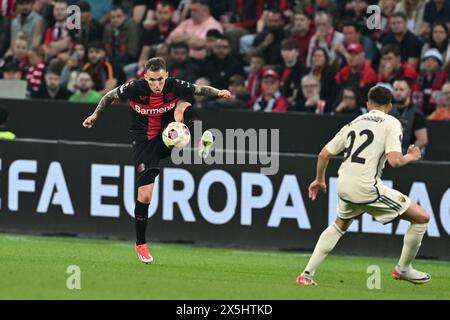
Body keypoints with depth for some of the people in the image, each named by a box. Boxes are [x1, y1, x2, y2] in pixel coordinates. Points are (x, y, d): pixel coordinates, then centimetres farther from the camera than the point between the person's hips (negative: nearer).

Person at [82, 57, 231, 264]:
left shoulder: (175, 86, -13)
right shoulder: (135, 89, -17)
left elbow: (200, 90, 2)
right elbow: (111, 96, 2)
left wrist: (218, 93, -16)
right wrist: (95, 115, 0)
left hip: (167, 138, 1)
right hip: (144, 143, -1)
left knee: (183, 106, -25)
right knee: (145, 194, -8)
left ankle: (202, 143, -47)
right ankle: (140, 244, 8)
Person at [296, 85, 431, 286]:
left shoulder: (354, 123, 18)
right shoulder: (391, 123, 0)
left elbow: (324, 154, 18)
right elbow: (394, 161, -14)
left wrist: (319, 180, 34)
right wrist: (410, 157, 8)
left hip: (344, 186, 7)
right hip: (367, 187, -7)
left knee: (340, 226, 34)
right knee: (421, 218, 5)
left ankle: (307, 275, 27)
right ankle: (403, 269, 15)